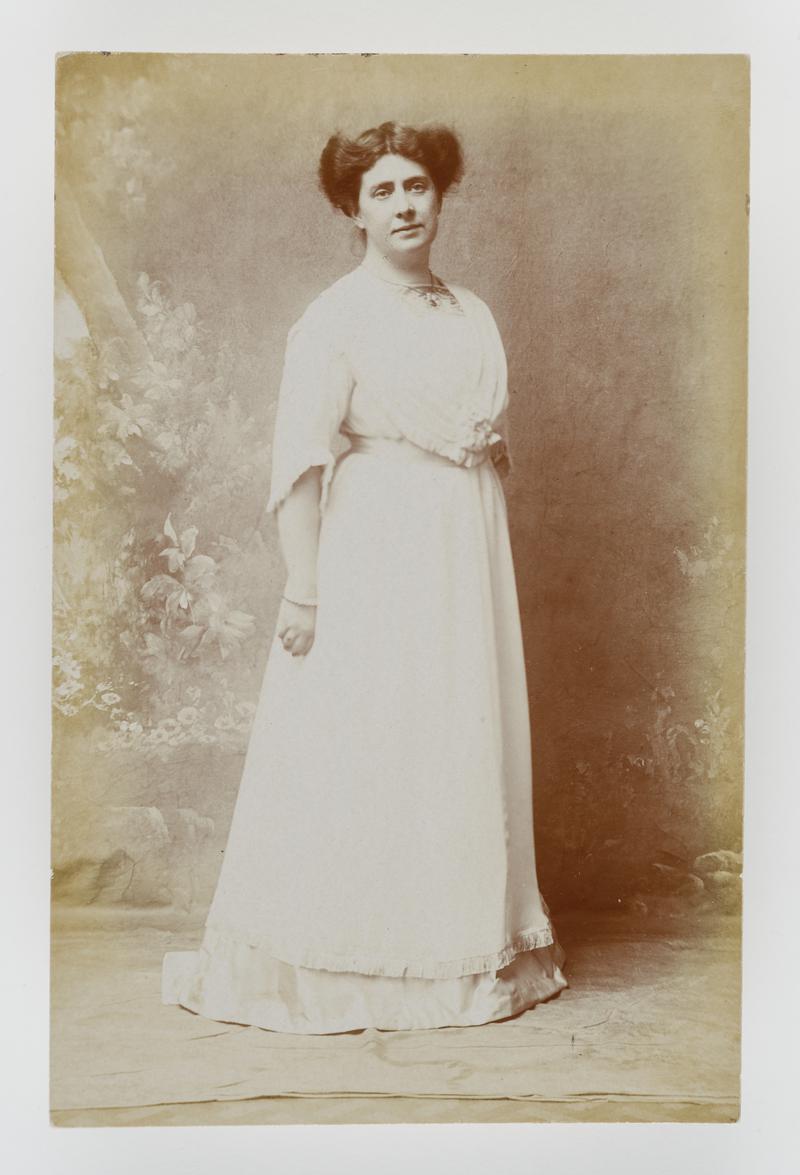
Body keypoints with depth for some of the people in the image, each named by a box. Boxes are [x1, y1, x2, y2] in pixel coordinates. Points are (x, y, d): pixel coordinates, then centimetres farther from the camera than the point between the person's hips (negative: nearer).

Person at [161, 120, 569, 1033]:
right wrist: (303, 590, -18)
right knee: (358, 748, 0)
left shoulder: (472, 314, 13)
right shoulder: (335, 317, -5)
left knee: (468, 742, 10)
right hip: (375, 550, -6)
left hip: (469, 548, 6)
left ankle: (466, 950, 25)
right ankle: (335, 967, 15)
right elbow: (299, 462, -12)